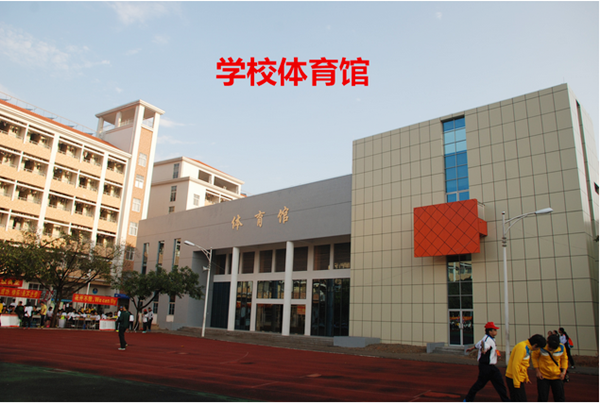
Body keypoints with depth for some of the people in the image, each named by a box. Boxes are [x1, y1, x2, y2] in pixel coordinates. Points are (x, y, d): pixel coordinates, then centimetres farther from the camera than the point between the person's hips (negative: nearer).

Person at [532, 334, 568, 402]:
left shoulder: (562, 348, -11)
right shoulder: (541, 347, -18)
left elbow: (564, 359, 9)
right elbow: (534, 357, -2)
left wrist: (564, 371, -3)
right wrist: (537, 371, -6)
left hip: (557, 376, 2)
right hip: (543, 376, -2)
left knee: (560, 398, 7)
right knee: (542, 399, 1)